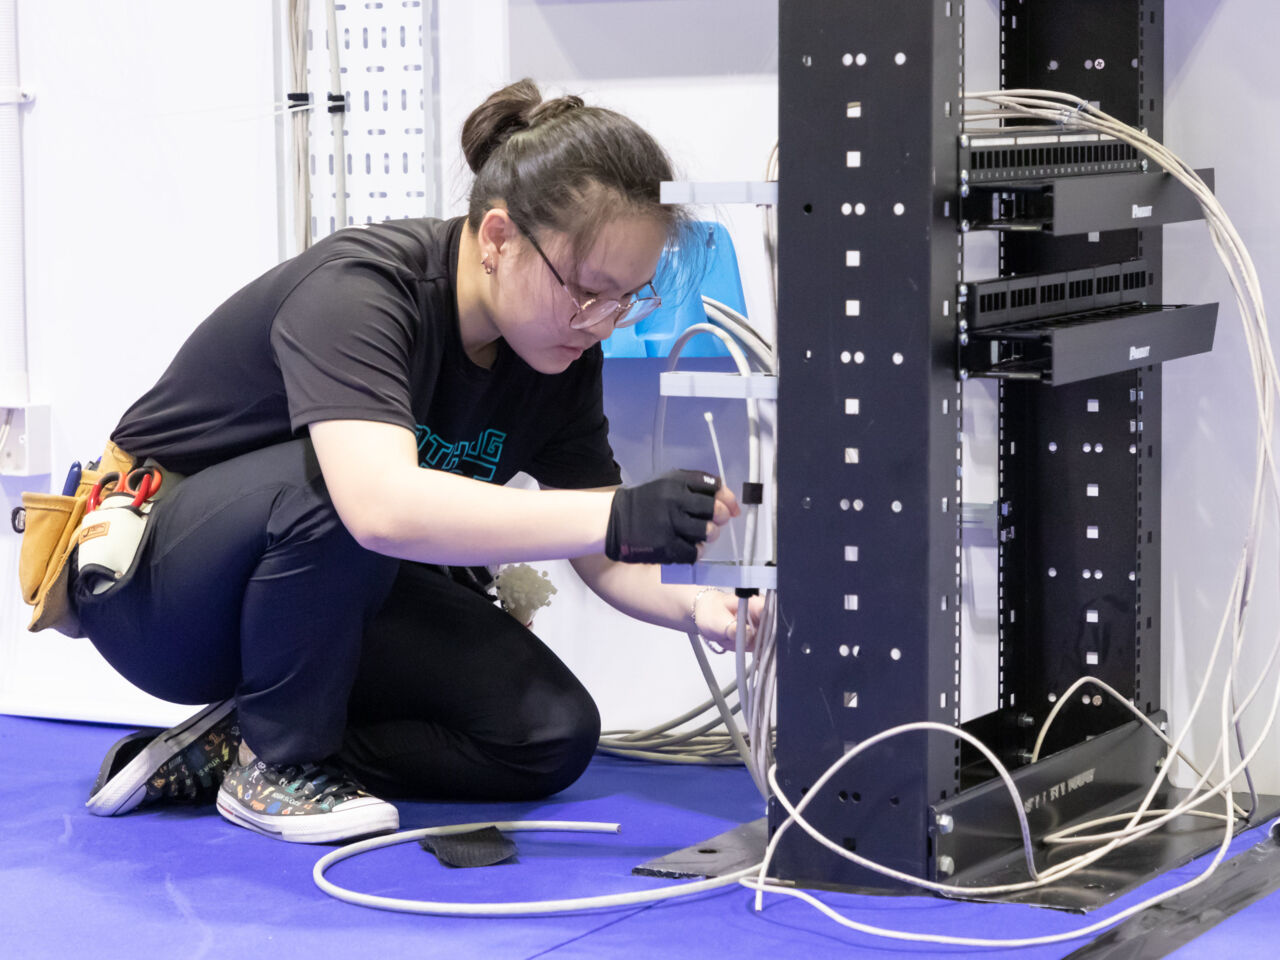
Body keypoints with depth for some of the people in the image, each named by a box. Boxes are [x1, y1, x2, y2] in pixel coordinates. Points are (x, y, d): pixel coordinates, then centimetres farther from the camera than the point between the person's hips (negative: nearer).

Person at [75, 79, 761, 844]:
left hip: (330, 593, 7)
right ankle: (276, 757, -14)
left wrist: (697, 606, -28)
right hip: (150, 585, -7)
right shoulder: (354, 291, -31)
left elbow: (605, 561, -6)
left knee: (550, 735, -12)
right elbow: (383, 506, -49)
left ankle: (218, 750, -4)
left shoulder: (560, 358, -8)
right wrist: (617, 515, -55)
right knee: (338, 482, -38)